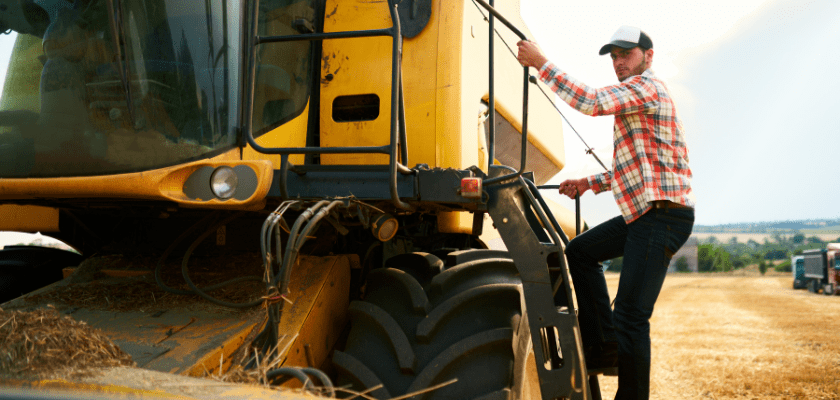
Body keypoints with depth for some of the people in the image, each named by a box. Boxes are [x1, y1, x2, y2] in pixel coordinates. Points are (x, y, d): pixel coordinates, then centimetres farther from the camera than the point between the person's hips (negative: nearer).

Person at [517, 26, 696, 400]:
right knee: (579, 251, 19)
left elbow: (591, 101, -25)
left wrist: (540, 62, -19)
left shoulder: (646, 85, -7)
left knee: (631, 317, -12)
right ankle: (604, 347, 17)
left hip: (663, 214, -11)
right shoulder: (633, 100, 24)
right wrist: (588, 184, 20)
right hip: (646, 212, 11)